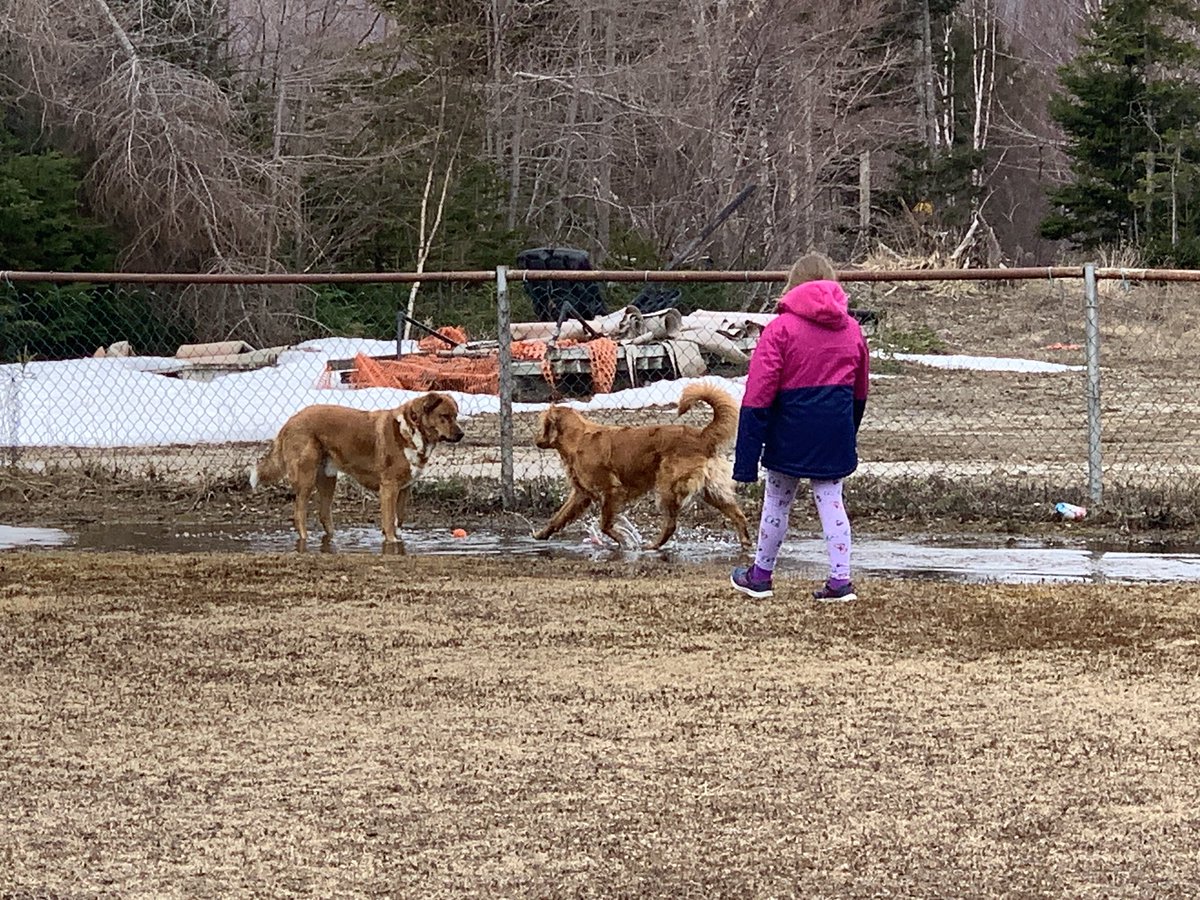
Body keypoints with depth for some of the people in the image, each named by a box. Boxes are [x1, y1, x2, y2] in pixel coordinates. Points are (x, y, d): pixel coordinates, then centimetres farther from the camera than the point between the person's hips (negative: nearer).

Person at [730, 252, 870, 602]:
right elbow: (859, 392, 17)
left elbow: (758, 395, -11)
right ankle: (840, 579, 1)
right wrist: (849, 435, 30)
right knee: (831, 500, 8)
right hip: (835, 429, 4)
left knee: (777, 502, 10)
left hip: (791, 430, -4)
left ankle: (761, 576, 22)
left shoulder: (781, 328, -9)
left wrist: (746, 459, -11)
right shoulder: (852, 330, 7)